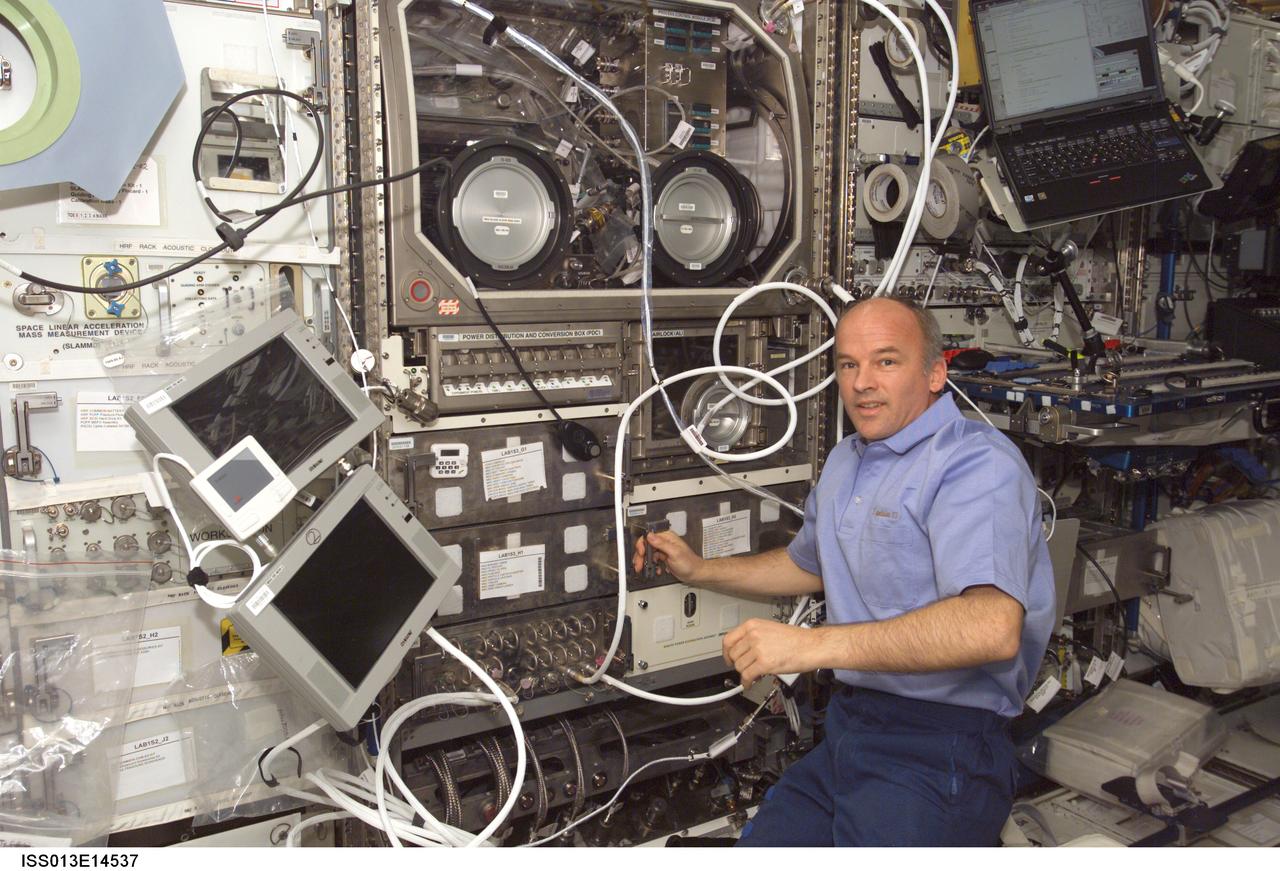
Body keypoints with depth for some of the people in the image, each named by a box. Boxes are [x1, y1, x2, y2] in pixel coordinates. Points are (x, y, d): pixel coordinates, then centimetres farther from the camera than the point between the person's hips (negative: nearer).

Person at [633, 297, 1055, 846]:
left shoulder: (977, 464, -17)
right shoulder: (846, 461, 15)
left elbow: (993, 627, -31)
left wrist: (813, 645, -31)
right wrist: (699, 570, 23)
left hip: (936, 752, -8)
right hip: (847, 731, 8)